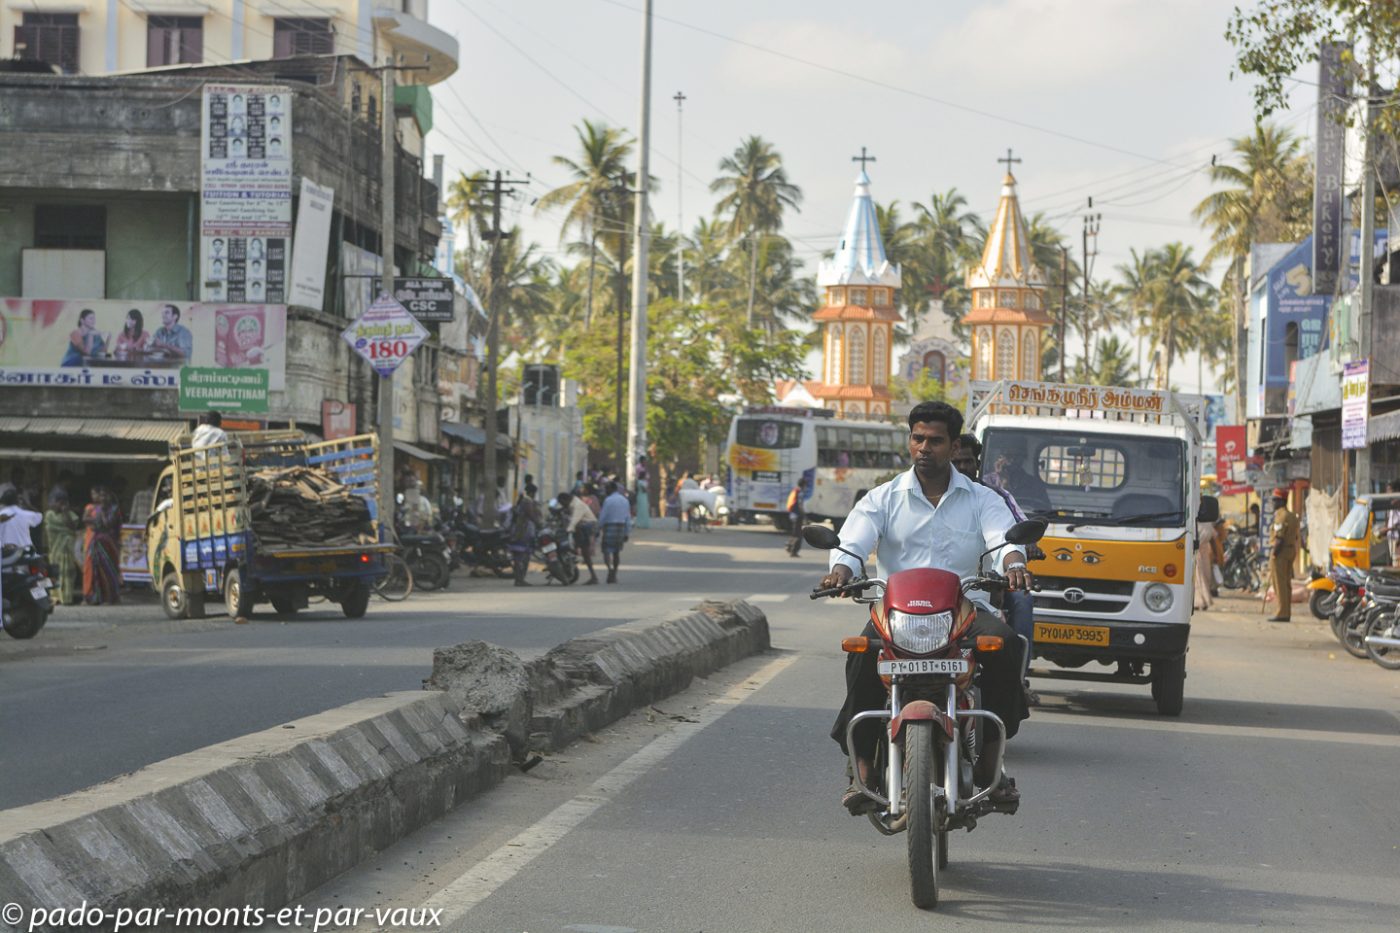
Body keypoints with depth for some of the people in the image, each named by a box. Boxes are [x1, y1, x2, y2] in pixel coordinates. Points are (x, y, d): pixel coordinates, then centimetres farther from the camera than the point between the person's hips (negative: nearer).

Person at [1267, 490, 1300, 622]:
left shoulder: (1280, 516, -13)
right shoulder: (1292, 516, 17)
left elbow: (1279, 538, -20)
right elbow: (1295, 537, 17)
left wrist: (1273, 554, -18)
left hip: (1280, 552, -10)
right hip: (1291, 551, 10)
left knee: (1280, 584, -8)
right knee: (1287, 584, 11)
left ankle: (1282, 613, -11)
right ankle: (1287, 613, 12)